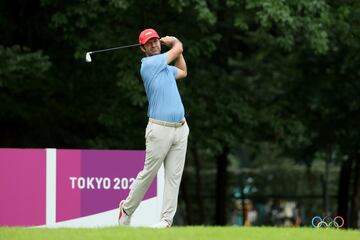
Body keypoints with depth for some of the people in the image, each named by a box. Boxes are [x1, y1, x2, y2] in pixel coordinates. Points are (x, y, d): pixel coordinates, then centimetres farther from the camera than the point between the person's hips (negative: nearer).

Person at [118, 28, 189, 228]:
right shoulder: (148, 63, -8)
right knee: (148, 173, -1)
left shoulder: (165, 67, 17)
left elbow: (183, 72, 38)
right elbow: (178, 49, -1)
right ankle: (126, 209, 17)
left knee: (174, 176, 0)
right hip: (160, 128, -7)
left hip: (180, 128, 7)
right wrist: (175, 43, 22)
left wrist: (171, 42, 32)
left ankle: (166, 219, 1)